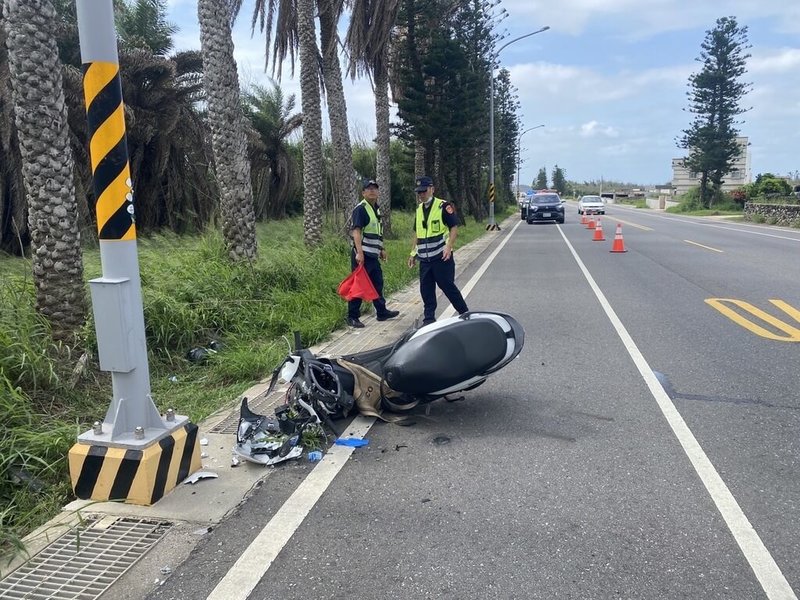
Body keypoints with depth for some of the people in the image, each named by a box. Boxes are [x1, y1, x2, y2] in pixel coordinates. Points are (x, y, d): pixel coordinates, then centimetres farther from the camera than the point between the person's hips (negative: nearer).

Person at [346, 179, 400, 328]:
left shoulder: (376, 209, 17)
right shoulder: (360, 209, -12)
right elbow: (356, 231, -21)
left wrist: (381, 249, 27)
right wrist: (359, 252, -28)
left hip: (373, 254, 9)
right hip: (362, 254, -9)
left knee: (378, 283, 17)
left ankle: (382, 312, 30)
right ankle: (352, 317, 2)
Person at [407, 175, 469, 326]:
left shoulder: (443, 206, -8)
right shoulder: (419, 209, 14)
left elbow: (454, 228, -11)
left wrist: (449, 247, -23)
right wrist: (413, 253, 17)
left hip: (442, 257, -6)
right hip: (424, 258, 7)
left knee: (448, 286, -2)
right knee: (426, 289, 7)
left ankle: (465, 313, 14)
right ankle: (429, 318, 17)